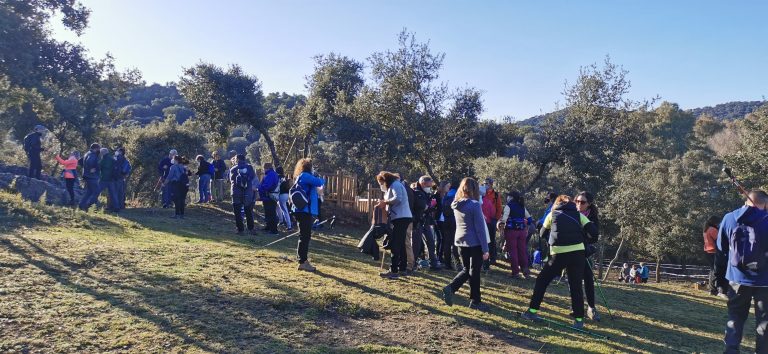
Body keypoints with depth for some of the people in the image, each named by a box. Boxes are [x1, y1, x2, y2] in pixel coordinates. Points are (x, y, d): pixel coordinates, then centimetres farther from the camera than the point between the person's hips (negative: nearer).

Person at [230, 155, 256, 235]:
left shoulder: (233, 169, -4)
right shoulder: (250, 167, -3)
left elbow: (231, 179, 8)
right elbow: (253, 176, 9)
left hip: (237, 194, -2)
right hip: (249, 194, 2)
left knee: (238, 213, 7)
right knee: (249, 212, 15)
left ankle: (240, 230, 5)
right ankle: (251, 229, 15)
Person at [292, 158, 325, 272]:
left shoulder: (302, 177, 19)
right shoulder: (305, 176, -12)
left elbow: (312, 189, 21)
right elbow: (319, 182, -20)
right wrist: (322, 179, 2)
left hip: (303, 210, 10)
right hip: (304, 210, -10)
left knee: (305, 236, 15)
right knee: (305, 236, -8)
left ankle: (303, 260, 21)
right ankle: (302, 262, -6)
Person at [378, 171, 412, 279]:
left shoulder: (395, 185, -9)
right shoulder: (394, 186, 24)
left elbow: (398, 199, -24)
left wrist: (385, 202, -14)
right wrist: (385, 203, 5)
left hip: (401, 218, -11)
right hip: (402, 218, 11)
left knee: (394, 245, -11)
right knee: (400, 244, 14)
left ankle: (394, 271, -12)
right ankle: (403, 268, 20)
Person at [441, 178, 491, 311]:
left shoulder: (456, 205, 4)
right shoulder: (475, 205, -16)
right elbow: (480, 229, -16)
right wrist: (485, 249, -12)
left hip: (460, 241, 6)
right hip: (475, 243, -6)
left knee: (467, 270, 18)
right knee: (475, 272, 7)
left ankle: (450, 288, -1)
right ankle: (475, 301, 17)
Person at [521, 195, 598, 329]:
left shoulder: (552, 214, 16)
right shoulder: (578, 215, 16)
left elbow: (543, 234, 23)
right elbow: (593, 232, 5)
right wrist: (582, 237, 23)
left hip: (558, 253, -1)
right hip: (578, 252, 1)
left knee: (542, 280, 14)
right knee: (576, 286, 12)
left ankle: (532, 311, 15)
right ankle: (579, 319, 11)